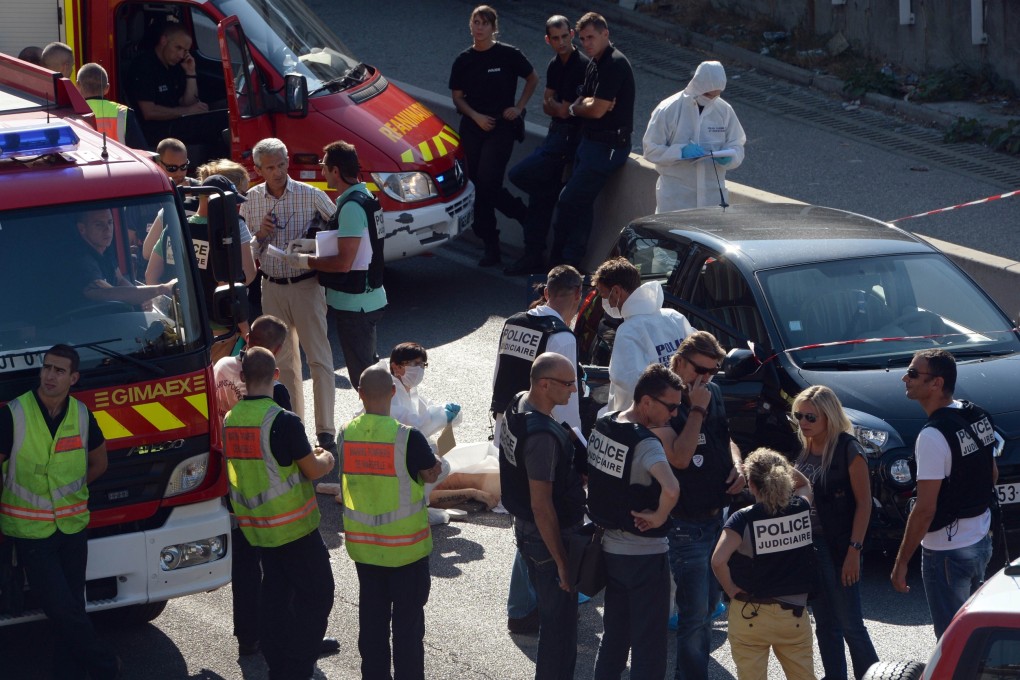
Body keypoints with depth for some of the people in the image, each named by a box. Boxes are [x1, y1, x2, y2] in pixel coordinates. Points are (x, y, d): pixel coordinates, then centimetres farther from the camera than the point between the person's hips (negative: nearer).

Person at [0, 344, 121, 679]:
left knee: (72, 606, 7)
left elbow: (99, 462, 18)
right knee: (61, 608, -8)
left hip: (73, 526, 4)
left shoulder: (82, 415, 1)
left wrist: (70, 490, 11)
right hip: (30, 530, -4)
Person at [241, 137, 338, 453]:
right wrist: (260, 235, -13)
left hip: (306, 285, -4)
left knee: (319, 359, -7)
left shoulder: (311, 196, -7)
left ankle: (326, 433, -6)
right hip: (272, 288, 4)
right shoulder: (251, 200, 2)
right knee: (285, 361, 12)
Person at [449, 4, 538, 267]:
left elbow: (532, 79, 8)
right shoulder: (463, 60, 5)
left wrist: (519, 107, 0)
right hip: (472, 128, 4)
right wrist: (476, 116, -7)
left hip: (501, 127, -4)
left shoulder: (509, 55, -4)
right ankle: (490, 247, 9)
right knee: (477, 185, 2)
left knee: (487, 181, -16)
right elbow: (457, 97, 9)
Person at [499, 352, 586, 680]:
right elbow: (542, 506, -28)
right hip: (549, 537, -10)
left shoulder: (517, 405, 0)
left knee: (551, 613, 23)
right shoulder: (542, 435, -30)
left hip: (525, 528, 10)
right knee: (559, 623, 2)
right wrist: (562, 563, -22)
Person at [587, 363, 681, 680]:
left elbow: (589, 474, 18)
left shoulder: (602, 426, 1)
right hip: (645, 555, -8)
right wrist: (659, 516, -22)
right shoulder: (644, 443, -24)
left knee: (614, 636, 20)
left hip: (610, 547, 8)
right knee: (649, 644, 3)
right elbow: (671, 489, -40)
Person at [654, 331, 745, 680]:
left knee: (709, 608, 16)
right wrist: (697, 410, -23)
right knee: (695, 614, -7)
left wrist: (737, 465, 0)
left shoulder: (713, 393, 6)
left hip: (717, 516, 8)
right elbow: (679, 457, -26)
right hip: (687, 524, -8)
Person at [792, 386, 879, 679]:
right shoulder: (805, 451, 9)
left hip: (838, 547, -7)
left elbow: (864, 503, -13)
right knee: (825, 626, 12)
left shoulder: (848, 450, -12)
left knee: (850, 625, -4)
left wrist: (854, 550, -18)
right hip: (809, 544, 7)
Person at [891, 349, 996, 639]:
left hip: (946, 551, -9)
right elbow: (992, 475, 15)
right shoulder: (979, 416, 2)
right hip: (981, 540, 9)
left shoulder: (933, 436, -24)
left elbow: (925, 509, -23)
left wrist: (901, 562, -17)